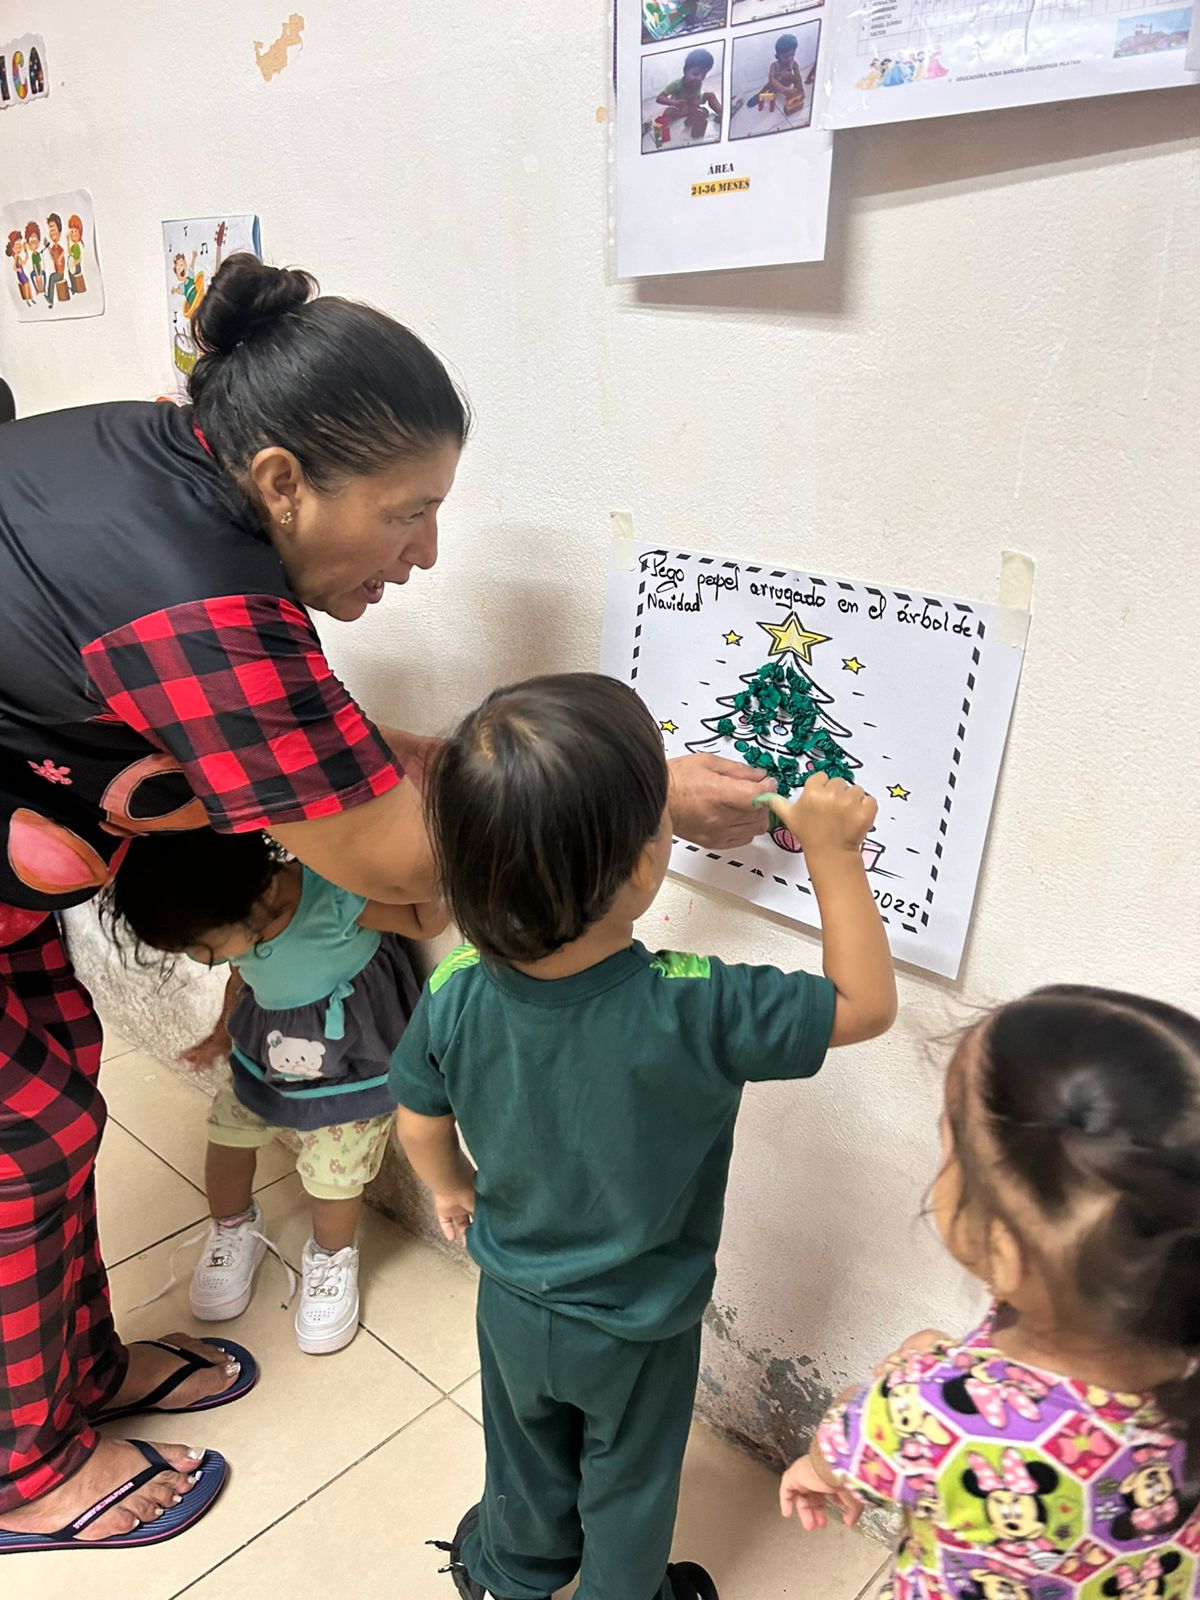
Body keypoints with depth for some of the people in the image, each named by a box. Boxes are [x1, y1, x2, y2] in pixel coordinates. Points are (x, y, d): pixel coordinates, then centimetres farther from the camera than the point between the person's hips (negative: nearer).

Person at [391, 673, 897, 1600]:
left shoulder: (455, 999, -27)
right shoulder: (695, 1013, -39)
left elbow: (421, 1124, -8)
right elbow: (867, 1003, -25)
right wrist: (832, 851, -18)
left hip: (514, 1306, 4)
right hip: (640, 1331, -3)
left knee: (527, 1456, 34)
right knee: (629, 1485, 29)